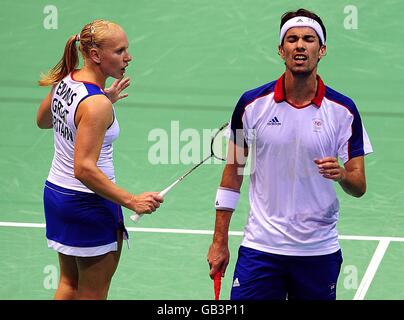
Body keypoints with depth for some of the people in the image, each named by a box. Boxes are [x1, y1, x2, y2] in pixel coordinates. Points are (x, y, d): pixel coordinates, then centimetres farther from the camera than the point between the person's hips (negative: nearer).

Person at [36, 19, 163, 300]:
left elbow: (42, 120, 20)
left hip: (55, 190, 9)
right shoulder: (97, 105, -27)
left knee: (68, 284, 20)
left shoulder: (64, 82, -1)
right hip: (89, 202, -9)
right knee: (93, 293, 6)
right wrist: (132, 201, -31)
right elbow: (85, 169, -31)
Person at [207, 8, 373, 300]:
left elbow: (359, 186, -1)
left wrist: (342, 175, -25)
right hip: (261, 248, 0)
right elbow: (233, 172, 7)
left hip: (319, 251, 1)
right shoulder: (252, 104, -1)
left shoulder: (343, 110, -2)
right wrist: (220, 242, 5)